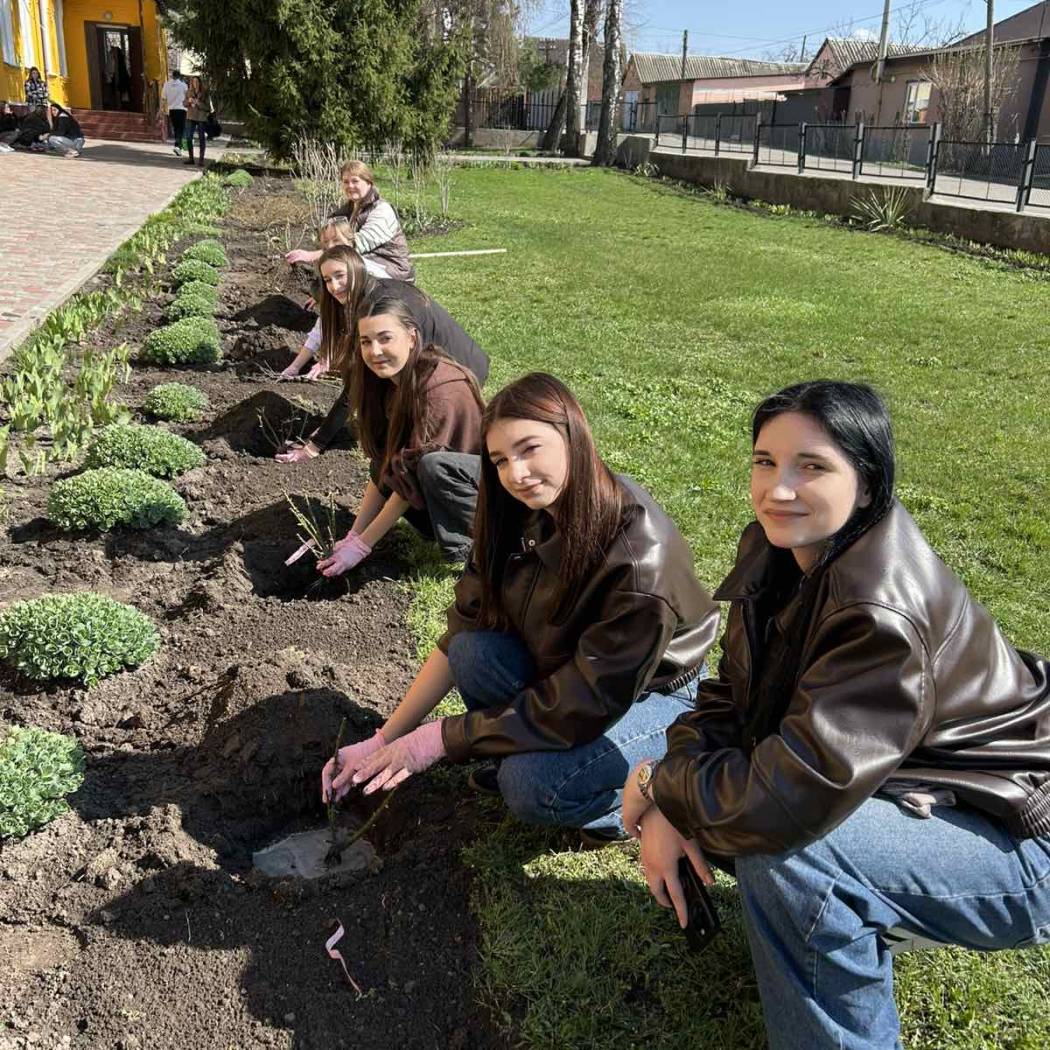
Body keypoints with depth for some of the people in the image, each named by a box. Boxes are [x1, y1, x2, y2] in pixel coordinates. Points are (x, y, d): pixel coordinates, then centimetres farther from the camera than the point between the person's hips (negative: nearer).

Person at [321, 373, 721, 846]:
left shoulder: (640, 557, -33)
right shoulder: (519, 520, -13)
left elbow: (585, 705, -29)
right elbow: (460, 635, -8)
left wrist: (437, 739, -26)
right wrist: (382, 741, -13)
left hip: (657, 693, -6)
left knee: (532, 786, -29)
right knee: (474, 652, -21)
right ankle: (518, 754, 4)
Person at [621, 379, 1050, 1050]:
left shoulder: (884, 612, -34)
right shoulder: (779, 549, -7)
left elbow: (789, 800, -36)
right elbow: (732, 693, -1)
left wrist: (658, 788, -18)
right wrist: (668, 809, -16)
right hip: (912, 790, 8)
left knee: (783, 850, -31)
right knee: (712, 799, -3)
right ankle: (862, 923, 20)